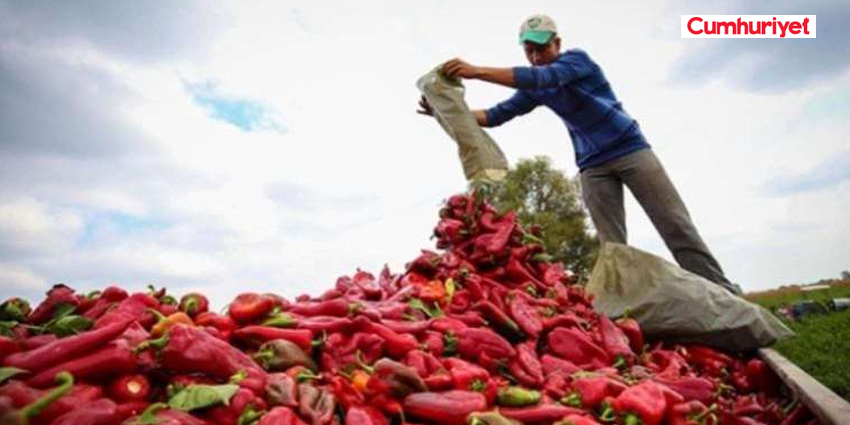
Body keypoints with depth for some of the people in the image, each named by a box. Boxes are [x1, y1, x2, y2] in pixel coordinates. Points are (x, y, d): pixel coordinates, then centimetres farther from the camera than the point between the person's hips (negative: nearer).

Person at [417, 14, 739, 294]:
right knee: (612, 247, -7)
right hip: (593, 166, 5)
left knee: (677, 227, -5)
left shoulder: (577, 58, -11)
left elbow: (541, 77, -28)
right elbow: (496, 115, 4)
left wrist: (477, 71, -35)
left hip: (630, 149, -4)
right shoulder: (535, 91, 7)